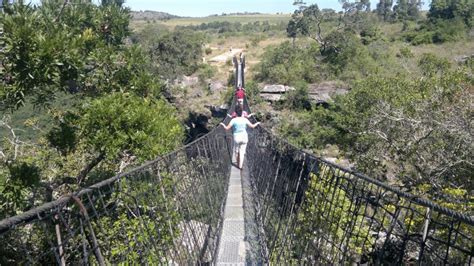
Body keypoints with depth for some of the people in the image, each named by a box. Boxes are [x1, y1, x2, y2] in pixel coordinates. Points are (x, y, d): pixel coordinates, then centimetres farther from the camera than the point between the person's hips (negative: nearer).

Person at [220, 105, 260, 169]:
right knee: (242, 152, 8)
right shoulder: (245, 119, -8)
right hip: (244, 137, 1)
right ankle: (240, 165, 8)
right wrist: (257, 123, 19)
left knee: (237, 152, 19)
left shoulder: (233, 120, -13)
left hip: (236, 137, -1)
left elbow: (227, 128, -10)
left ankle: (238, 163, 31)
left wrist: (223, 124, 10)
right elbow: (252, 126, -1)